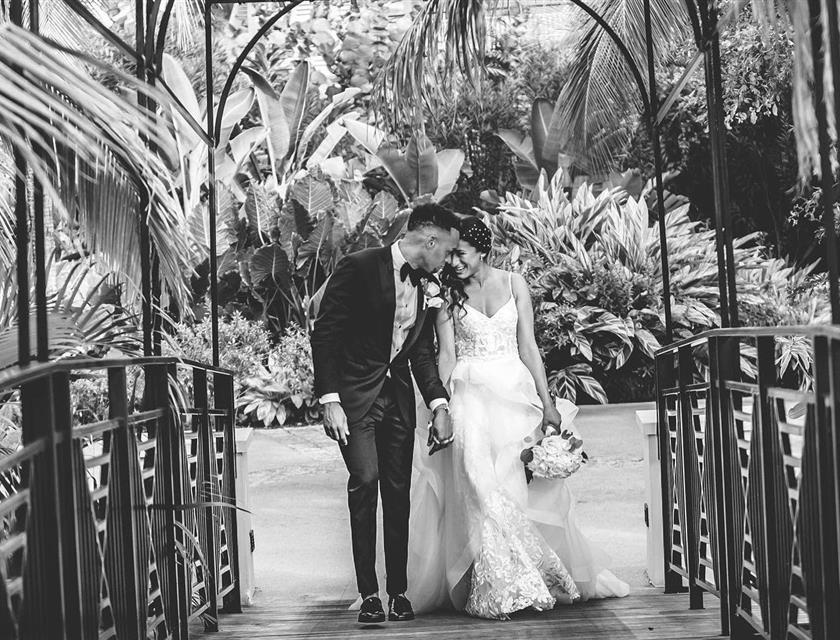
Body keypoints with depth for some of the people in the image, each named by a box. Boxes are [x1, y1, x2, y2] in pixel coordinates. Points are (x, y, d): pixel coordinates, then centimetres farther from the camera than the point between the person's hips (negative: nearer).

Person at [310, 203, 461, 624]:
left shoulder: (426, 285, 9)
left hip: (398, 396, 6)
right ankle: (368, 593, -10)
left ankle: (398, 592, 14)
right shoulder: (359, 268, -11)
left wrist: (439, 404, 0)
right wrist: (329, 400, -19)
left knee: (398, 494, 5)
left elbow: (423, 351, 13)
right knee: (365, 480, -17)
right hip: (355, 395, -6)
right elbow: (325, 334, -13)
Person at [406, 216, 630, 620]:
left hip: (515, 393, 1)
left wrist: (547, 403, -2)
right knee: (479, 485, -14)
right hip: (471, 395, -1)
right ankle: (494, 590, -11)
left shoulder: (513, 284, 5)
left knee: (523, 486, 0)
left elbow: (528, 346, 3)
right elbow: (446, 355, 1)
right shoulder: (448, 295, 3)